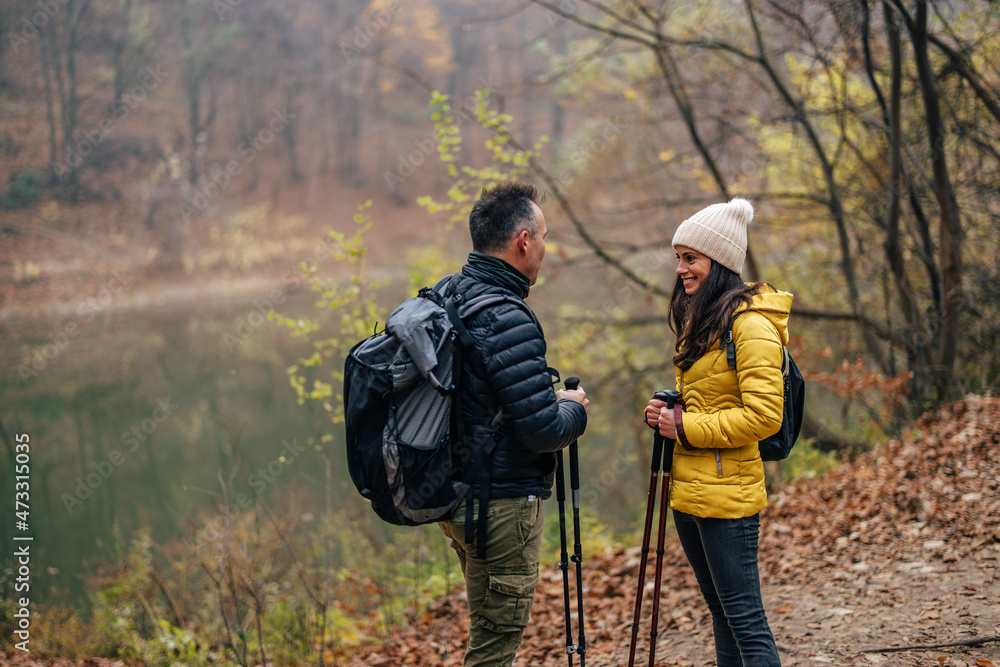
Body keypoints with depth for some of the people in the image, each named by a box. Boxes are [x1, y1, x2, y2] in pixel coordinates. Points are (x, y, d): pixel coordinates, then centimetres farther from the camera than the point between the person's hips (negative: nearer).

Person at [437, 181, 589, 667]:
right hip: (501, 501, -9)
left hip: (456, 495, 9)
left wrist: (549, 401, 13)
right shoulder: (507, 321, -23)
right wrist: (574, 408, -2)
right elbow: (543, 431, -24)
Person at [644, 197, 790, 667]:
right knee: (721, 612, 17)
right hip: (688, 489, 9)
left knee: (745, 620, -5)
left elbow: (764, 416, -20)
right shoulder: (698, 318, 15)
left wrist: (685, 427, -17)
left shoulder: (750, 324, -14)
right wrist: (664, 413, 5)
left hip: (727, 495, -9)